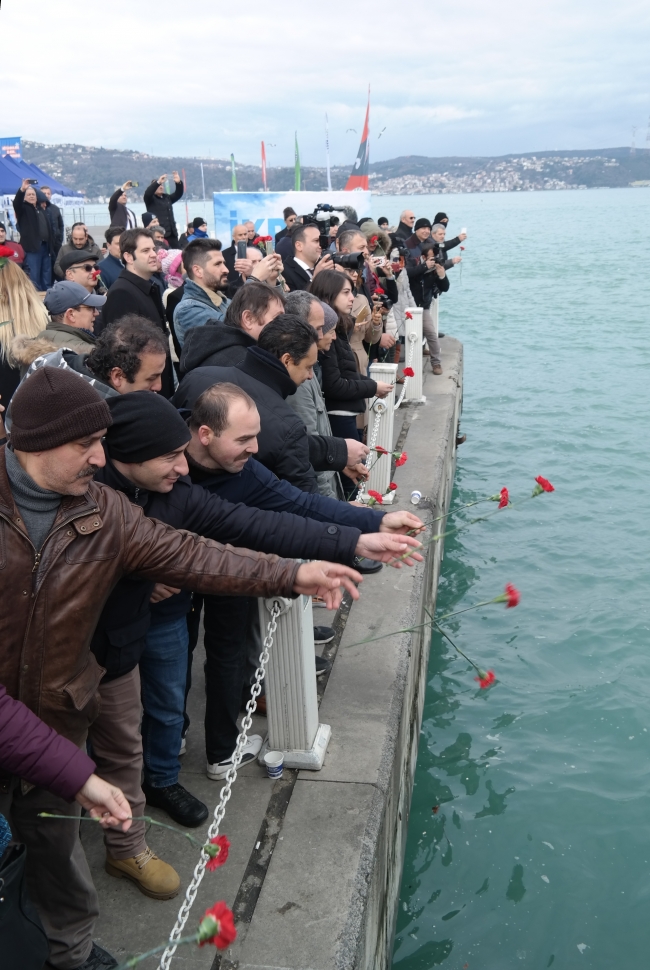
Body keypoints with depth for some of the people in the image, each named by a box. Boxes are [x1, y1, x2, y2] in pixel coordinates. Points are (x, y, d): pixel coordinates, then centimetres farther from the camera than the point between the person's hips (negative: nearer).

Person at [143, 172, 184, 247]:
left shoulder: (167, 198, 21)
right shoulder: (150, 199, 5)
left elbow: (178, 194, 14)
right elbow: (147, 193, -14)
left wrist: (179, 182, -5)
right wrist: (158, 182, -23)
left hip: (172, 233, 6)